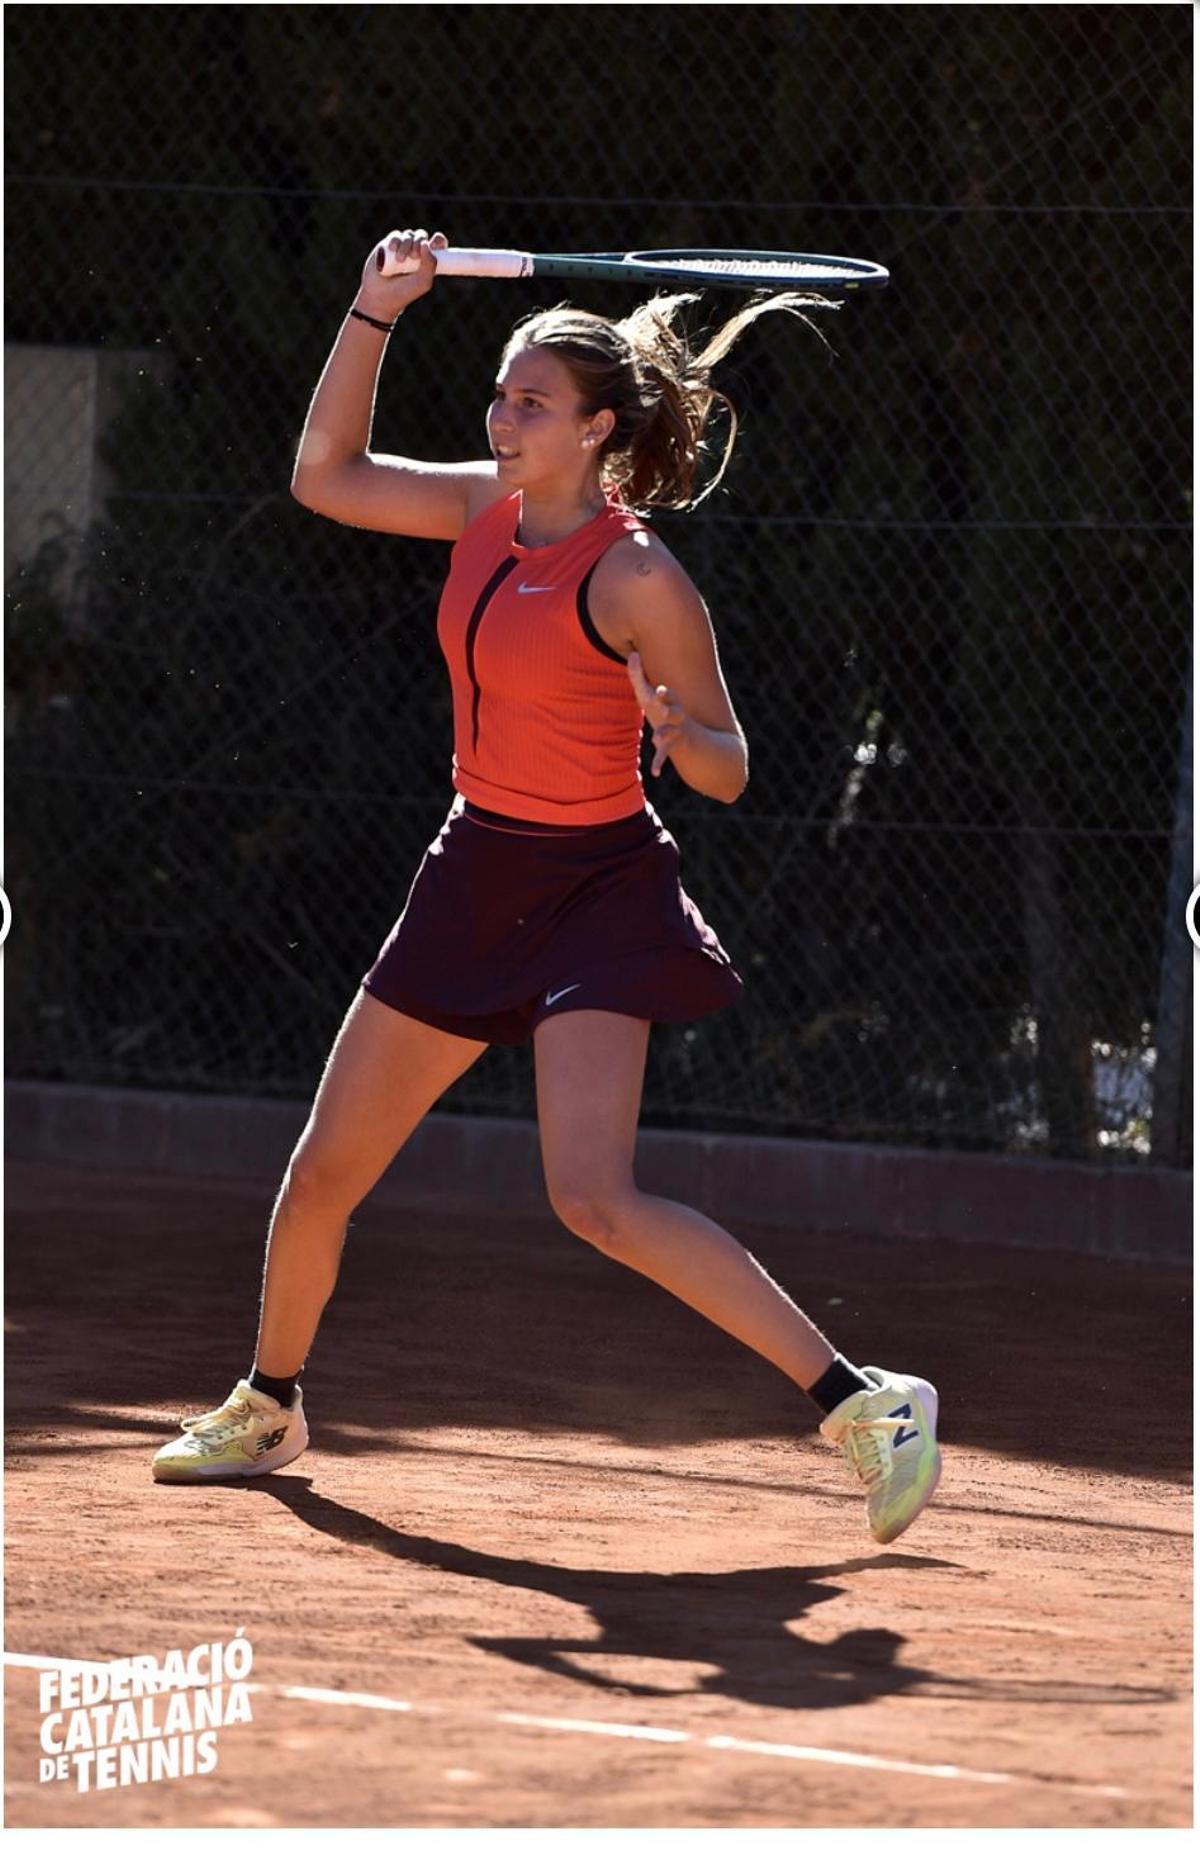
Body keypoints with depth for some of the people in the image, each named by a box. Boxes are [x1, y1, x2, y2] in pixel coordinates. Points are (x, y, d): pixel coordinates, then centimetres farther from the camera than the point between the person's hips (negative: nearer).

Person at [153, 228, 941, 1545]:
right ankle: (268, 1406, 39)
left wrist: (676, 727, -35)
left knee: (594, 1200, -23)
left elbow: (727, 773, -12)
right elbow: (326, 475, 11)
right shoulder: (485, 509, 2)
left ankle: (864, 1404, -20)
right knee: (323, 1170, 14)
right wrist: (374, 313, 1)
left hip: (596, 893, -7)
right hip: (475, 877, 7)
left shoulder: (637, 575, -17)